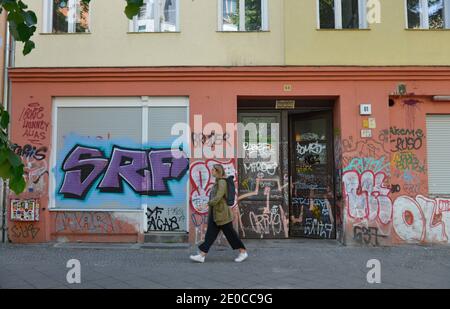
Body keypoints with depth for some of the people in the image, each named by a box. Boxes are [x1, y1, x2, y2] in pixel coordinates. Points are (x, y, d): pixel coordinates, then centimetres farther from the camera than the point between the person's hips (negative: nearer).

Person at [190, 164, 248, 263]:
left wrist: (210, 203, -8)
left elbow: (218, 197, -23)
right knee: (210, 233, 6)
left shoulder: (222, 182, -16)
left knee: (230, 233, 1)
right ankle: (202, 255, 6)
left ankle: (243, 252, 15)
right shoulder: (218, 182, 12)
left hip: (221, 213, -9)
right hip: (215, 213, 9)